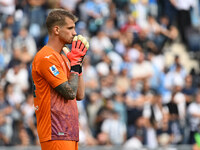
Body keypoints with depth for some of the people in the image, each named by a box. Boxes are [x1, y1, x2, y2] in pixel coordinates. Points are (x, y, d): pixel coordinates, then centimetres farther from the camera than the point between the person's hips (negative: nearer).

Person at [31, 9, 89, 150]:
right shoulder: (46, 57, -11)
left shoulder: (62, 57, 19)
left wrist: (78, 61, 13)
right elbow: (70, 93, -17)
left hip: (69, 133, 10)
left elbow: (80, 95, 17)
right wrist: (75, 62, -6)